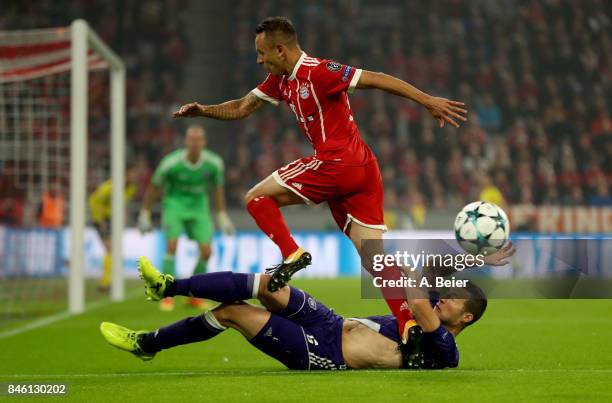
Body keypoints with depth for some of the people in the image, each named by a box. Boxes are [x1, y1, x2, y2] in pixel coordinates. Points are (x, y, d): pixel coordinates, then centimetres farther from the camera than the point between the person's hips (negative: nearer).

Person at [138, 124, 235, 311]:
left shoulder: (214, 163, -15)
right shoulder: (171, 163, -22)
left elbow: (217, 188, 5)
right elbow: (154, 187, -6)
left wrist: (222, 216, 10)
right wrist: (144, 215, 1)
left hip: (198, 206, 3)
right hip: (174, 204, -3)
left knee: (206, 251, -7)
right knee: (172, 245, -23)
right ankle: (167, 296, -14)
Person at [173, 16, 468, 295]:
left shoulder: (318, 72, -11)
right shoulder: (280, 80, 16)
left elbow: (376, 79, -13)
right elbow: (242, 108, 24)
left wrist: (427, 101, -16)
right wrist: (203, 110, 7)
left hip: (337, 164, -9)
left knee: (256, 198, 1)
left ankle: (292, 255, -11)